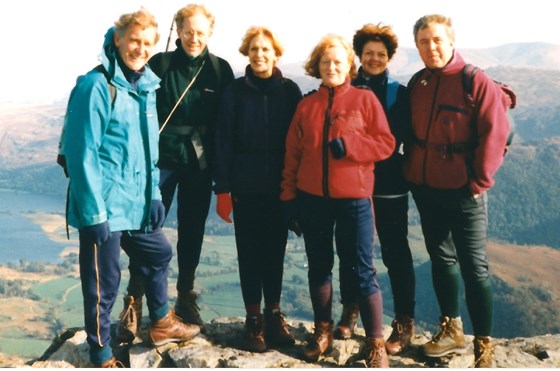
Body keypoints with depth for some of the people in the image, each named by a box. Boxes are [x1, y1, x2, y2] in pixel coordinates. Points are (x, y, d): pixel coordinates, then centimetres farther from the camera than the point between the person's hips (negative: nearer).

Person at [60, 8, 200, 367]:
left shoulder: (147, 84, 9)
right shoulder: (96, 85, -16)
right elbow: (82, 152, -19)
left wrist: (154, 192, 13)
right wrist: (94, 211, -20)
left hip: (137, 203, 8)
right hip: (103, 207, -8)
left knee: (158, 254, 23)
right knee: (103, 282, 4)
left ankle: (161, 323, 45)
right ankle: (102, 356, 21)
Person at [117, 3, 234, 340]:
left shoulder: (221, 70, 2)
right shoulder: (160, 64, -3)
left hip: (200, 163, 2)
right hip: (163, 159, -2)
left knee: (192, 233, 11)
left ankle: (186, 300, 25)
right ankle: (134, 303, 5)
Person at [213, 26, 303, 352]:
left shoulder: (290, 90, 1)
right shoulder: (236, 92, -1)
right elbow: (224, 141, -2)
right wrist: (222, 188, -7)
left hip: (280, 187, 1)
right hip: (246, 187, -1)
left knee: (275, 251, 10)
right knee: (250, 253, 5)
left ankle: (274, 314, 23)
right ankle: (254, 320, 15)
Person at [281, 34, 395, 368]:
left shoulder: (365, 99, 0)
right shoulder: (306, 105, 8)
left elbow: (385, 143, -5)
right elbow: (293, 153, 8)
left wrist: (348, 144, -18)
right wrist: (290, 196, 4)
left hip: (354, 198, -3)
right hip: (312, 199, 4)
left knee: (361, 270, -1)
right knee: (319, 267, 13)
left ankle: (376, 343, 8)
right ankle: (323, 332, 28)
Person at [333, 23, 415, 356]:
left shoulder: (400, 94, 3)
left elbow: (409, 139, 2)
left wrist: (413, 177, -4)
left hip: (389, 187, -1)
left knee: (395, 252, 3)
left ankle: (404, 322, 11)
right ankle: (350, 312, 28)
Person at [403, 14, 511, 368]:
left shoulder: (476, 81, -12)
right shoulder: (417, 84, 7)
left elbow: (495, 135, -14)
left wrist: (479, 183, -13)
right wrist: (413, 171, 9)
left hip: (463, 191, -6)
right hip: (425, 189, 6)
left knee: (474, 266, 0)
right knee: (441, 258, 16)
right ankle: (452, 330, 31)